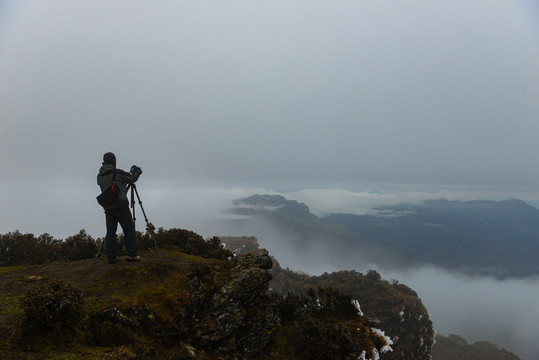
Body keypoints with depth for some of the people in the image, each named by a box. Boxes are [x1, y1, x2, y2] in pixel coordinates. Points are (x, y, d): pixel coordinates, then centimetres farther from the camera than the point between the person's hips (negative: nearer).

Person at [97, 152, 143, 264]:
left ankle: (111, 257, 9)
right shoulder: (117, 173, -9)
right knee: (129, 229, 1)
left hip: (108, 208, 6)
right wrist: (137, 172, 20)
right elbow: (132, 179, 0)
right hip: (121, 207, -5)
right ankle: (131, 254, -1)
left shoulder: (99, 176, 8)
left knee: (110, 231, 8)